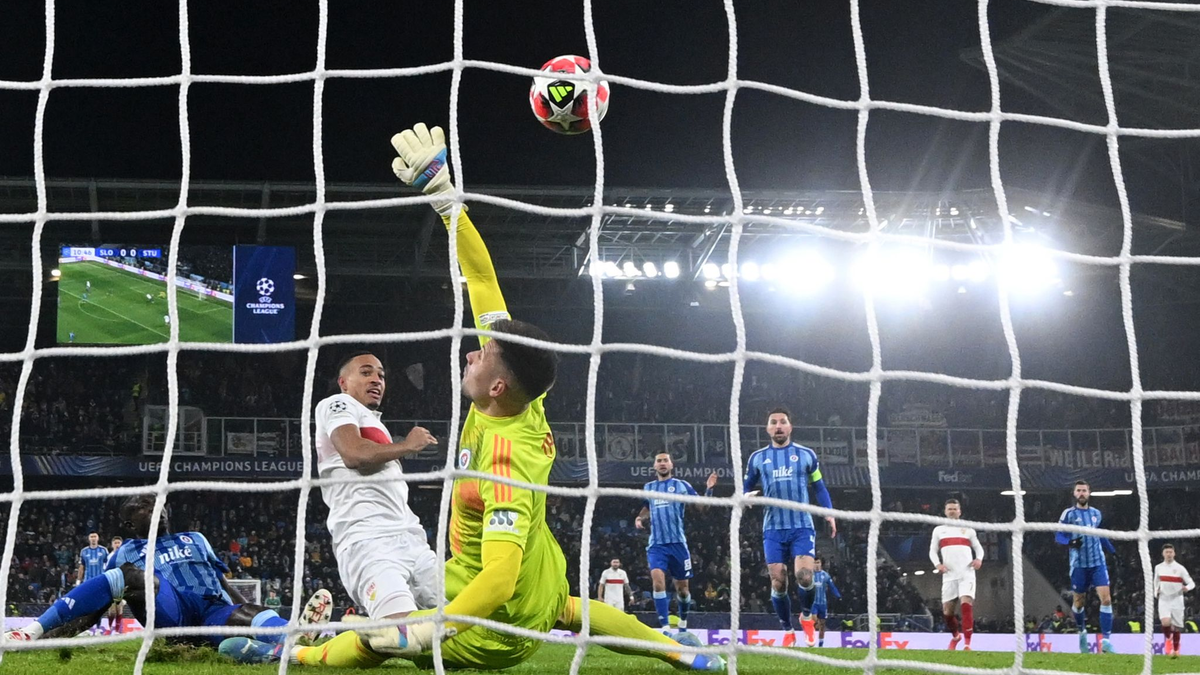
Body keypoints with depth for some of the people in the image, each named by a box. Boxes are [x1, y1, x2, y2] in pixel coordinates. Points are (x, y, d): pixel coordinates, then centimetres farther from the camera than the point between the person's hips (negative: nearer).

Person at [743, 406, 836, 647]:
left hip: (802, 527, -1)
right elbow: (746, 487, 16)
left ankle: (806, 617, 12)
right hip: (773, 529, 1)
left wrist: (829, 512, -1)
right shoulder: (757, 458, 9)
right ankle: (788, 631, 14)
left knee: (804, 576, -17)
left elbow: (819, 487, 12)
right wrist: (745, 496, -8)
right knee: (778, 582, -3)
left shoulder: (806, 454, 7)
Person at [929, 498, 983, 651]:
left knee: (966, 604, -20)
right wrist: (937, 564, -6)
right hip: (949, 574, 2)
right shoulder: (939, 530, 15)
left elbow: (978, 547, 18)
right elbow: (933, 551, 15)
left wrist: (979, 559, -4)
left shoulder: (968, 530, 14)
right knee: (947, 611, 2)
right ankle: (955, 636, 31)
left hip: (967, 573, -2)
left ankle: (967, 643, -21)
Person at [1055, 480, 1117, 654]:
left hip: (1098, 562, 2)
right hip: (1079, 563, -2)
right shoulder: (1069, 514, -2)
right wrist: (1070, 542, -23)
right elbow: (1058, 535, -4)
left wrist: (1113, 550, 24)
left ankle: (1106, 640, -14)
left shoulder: (1096, 513, 10)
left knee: (1106, 599, -13)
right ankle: (1082, 631, 36)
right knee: (1079, 601, 8)